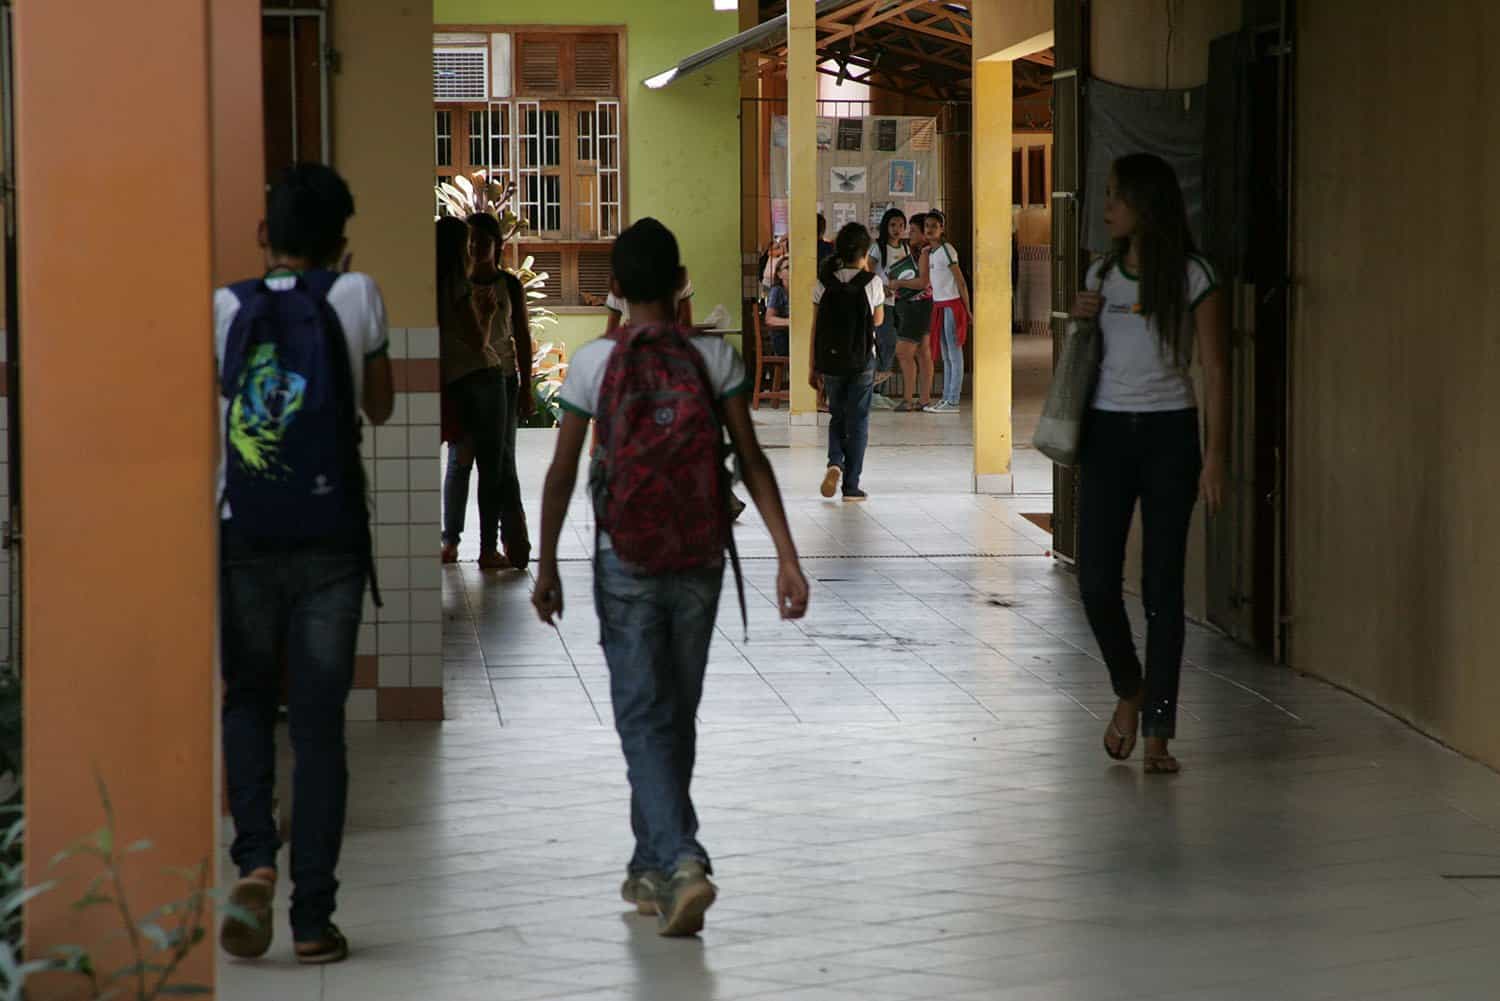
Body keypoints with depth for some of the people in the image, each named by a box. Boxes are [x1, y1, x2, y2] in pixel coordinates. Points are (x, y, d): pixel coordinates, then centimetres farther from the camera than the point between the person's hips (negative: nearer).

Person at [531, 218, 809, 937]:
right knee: (676, 718, 15)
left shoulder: (593, 362, -5)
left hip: (626, 562, -2)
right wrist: (787, 554, -7)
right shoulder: (715, 357, -2)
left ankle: (681, 861, -20)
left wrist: (546, 563, 8)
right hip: (699, 561, 2)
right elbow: (751, 460, -7)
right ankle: (650, 870, 24)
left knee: (645, 720, 0)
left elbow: (562, 471, -2)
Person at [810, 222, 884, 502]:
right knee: (857, 421, 6)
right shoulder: (872, 282, -8)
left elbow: (816, 327, 0)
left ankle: (835, 463, -7)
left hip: (830, 360, 2)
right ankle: (851, 486, 5)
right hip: (861, 361, -2)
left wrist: (814, 367, 7)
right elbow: (878, 320, 7)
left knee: (837, 416, 19)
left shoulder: (824, 283, -2)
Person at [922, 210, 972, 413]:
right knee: (946, 356, 12)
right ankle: (947, 398, 17)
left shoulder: (946, 250, -13)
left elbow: (961, 282, -13)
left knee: (954, 354, -4)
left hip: (952, 305, -9)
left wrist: (968, 311, -13)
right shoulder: (930, 252, 11)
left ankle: (952, 401, -3)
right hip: (939, 305, 9)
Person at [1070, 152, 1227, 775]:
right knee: (1097, 580, -5)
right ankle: (1129, 689, 23)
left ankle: (1157, 731, 4)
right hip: (1108, 431, 3)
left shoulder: (1192, 279, -4)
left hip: (1168, 433, -3)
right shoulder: (1102, 275, 9)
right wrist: (1080, 322, -1)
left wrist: (1214, 456, -12)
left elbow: (1215, 371, -5)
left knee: (1162, 583, -1)